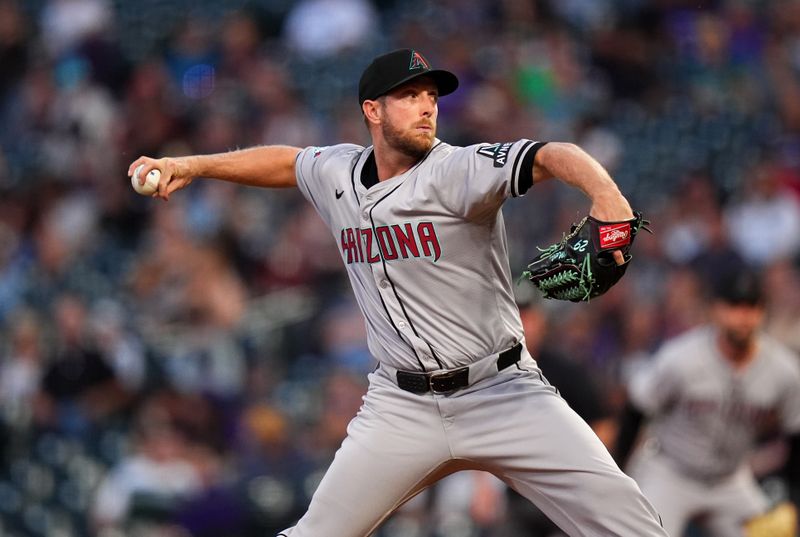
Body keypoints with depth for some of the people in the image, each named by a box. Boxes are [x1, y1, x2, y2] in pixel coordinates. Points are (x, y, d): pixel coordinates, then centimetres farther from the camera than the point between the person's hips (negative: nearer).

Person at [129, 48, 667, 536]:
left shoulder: (458, 170, -13)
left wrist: (605, 193, -50)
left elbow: (551, 156, -30)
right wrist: (192, 165, 20)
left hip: (503, 392, -3)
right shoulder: (338, 174, 4)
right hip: (401, 408, 4)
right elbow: (285, 160, 27)